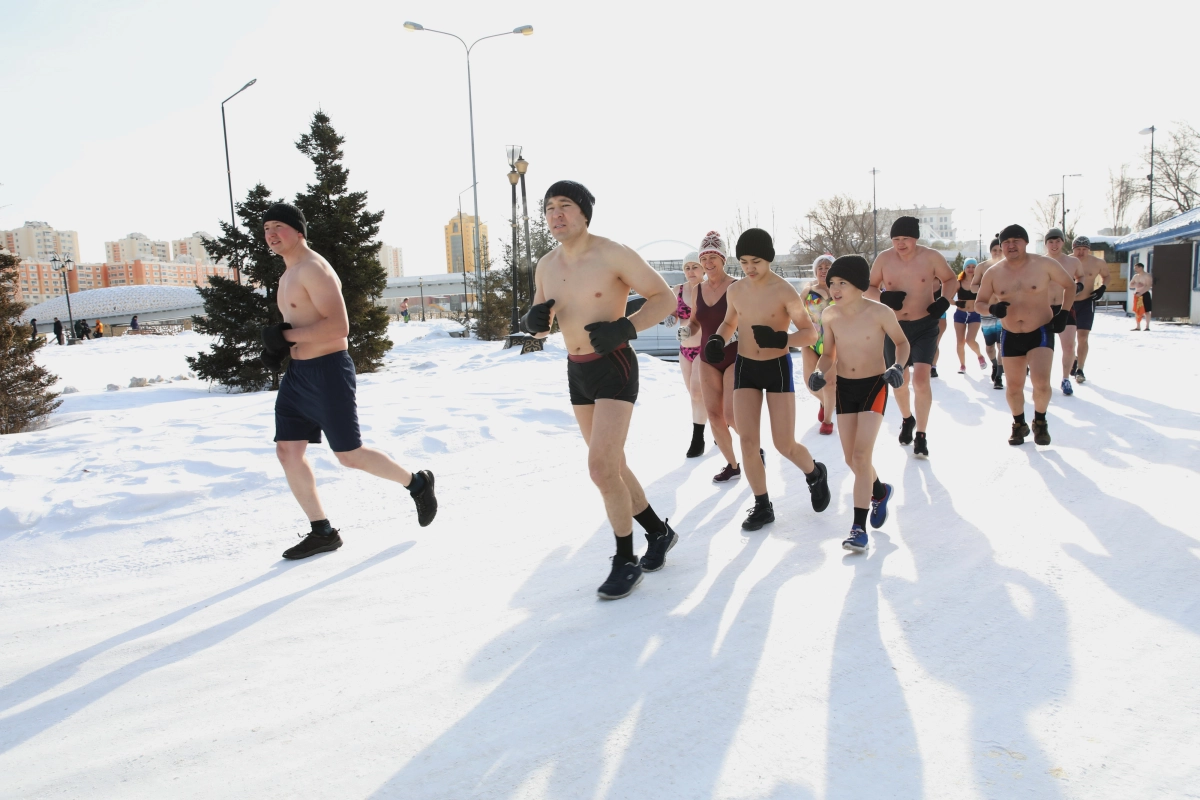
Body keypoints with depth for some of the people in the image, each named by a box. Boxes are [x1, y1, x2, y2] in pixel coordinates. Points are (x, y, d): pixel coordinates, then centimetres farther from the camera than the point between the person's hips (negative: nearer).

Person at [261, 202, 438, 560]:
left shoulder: (315, 270, -15)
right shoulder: (287, 276, 16)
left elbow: (338, 327, -26)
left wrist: (285, 336, -22)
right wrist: (275, 343, 7)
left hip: (328, 373, -10)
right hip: (297, 373, 10)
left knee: (349, 455, -2)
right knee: (287, 451, 4)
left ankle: (417, 483, 21)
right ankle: (323, 532, 14)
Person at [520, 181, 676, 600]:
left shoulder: (614, 254, -15)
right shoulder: (546, 265, 5)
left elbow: (665, 297, -12)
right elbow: (540, 323, 16)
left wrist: (624, 328, -26)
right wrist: (533, 321, -9)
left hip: (614, 368, -7)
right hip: (577, 372, 7)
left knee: (601, 468, -16)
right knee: (611, 467, 14)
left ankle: (625, 561, 2)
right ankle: (658, 532, 34)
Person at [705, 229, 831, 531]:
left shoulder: (785, 292, -15)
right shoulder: (735, 291, -1)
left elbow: (811, 334, -14)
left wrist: (778, 339, -32)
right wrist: (717, 340, -4)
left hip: (778, 368, -4)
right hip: (744, 367, 4)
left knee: (784, 445, -1)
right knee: (747, 441, -3)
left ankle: (815, 474, 32)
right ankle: (762, 506, 11)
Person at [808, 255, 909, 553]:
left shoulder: (880, 313, -16)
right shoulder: (830, 315, -6)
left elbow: (902, 342, 0)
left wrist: (898, 366, -18)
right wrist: (819, 372, -15)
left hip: (874, 385, -4)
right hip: (844, 387, 4)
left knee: (861, 455, -14)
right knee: (851, 459, 11)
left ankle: (859, 527, -7)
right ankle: (880, 491, 44)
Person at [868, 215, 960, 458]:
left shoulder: (931, 257, -10)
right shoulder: (884, 259, -6)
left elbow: (951, 280, 6)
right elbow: (867, 289, 1)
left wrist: (944, 301, -13)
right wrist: (883, 297, -20)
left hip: (924, 326, -2)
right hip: (895, 327, 2)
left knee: (921, 379, -16)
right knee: (899, 382, 14)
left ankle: (921, 436, -3)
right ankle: (907, 419, 44)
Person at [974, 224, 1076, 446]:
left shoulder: (1044, 264, -7)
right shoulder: (993, 273, -2)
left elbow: (1069, 286, 7)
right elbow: (978, 304, 5)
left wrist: (1064, 312, -4)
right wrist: (992, 309, -17)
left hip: (1041, 333, -2)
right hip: (1011, 337, 3)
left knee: (1041, 383, -16)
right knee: (1014, 387, 9)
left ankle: (1040, 422, 11)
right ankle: (1019, 425, 34)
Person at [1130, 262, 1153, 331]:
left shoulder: (1147, 276, -8)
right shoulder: (1135, 276, 13)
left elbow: (1149, 286, -16)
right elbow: (1130, 285, 12)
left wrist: (1141, 293, -23)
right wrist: (1136, 285, -9)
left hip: (1144, 294, -7)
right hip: (1137, 294, 7)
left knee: (1146, 311, -4)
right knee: (1136, 311, 6)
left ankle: (1147, 326, 1)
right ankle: (1138, 326, 12)